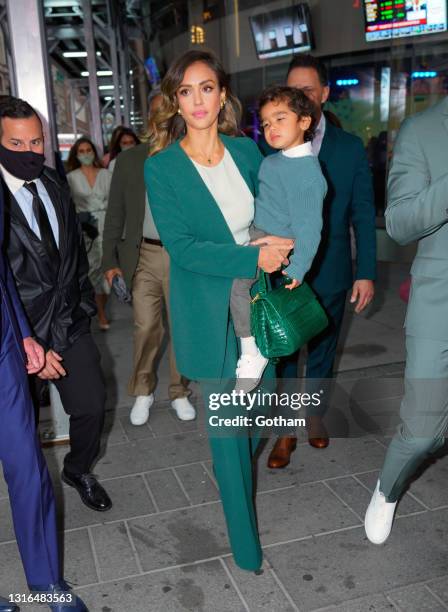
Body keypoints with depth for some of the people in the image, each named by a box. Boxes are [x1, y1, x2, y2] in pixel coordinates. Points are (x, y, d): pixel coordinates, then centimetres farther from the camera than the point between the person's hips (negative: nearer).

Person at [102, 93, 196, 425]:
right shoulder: (129, 159, 6)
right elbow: (115, 212, 8)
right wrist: (110, 260, 4)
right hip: (144, 255, 1)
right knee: (146, 328, 2)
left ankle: (179, 392, 25)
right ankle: (143, 391, 23)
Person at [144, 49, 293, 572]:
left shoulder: (247, 151, 4)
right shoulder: (161, 167, -8)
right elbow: (181, 246, -15)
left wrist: (281, 252, -6)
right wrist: (254, 259, -24)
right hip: (210, 315, -4)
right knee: (227, 428, 6)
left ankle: (241, 467, 50)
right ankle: (245, 543, 25)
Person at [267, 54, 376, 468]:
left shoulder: (350, 147, 1)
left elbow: (363, 215, 1)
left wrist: (366, 273, -3)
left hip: (329, 272, 1)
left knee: (322, 352, 16)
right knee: (281, 354, 6)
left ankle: (316, 414, 38)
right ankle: (286, 431, 22)